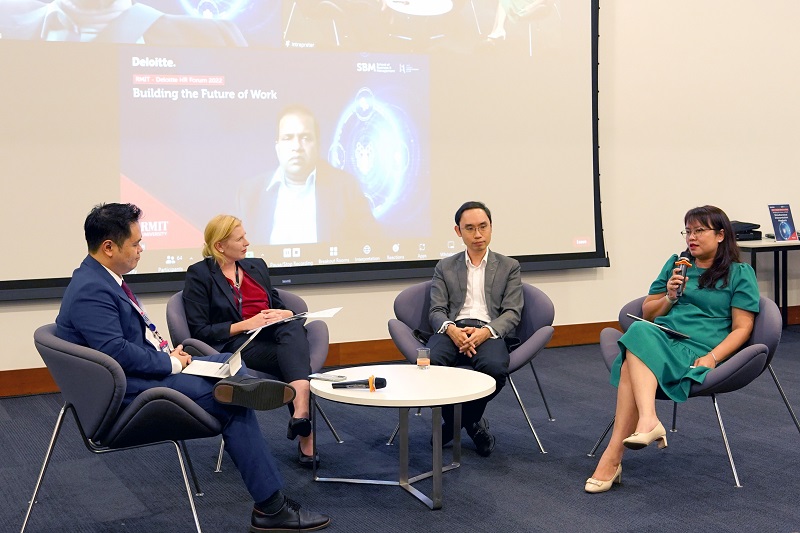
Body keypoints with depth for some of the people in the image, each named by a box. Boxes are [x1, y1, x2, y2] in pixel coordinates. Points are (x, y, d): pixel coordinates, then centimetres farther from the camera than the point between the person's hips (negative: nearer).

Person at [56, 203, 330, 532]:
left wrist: (167, 353, 5)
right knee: (234, 406, -15)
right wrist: (170, 363, -16)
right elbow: (117, 352, -28)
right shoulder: (91, 291, -20)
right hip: (129, 394, -11)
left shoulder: (103, 279, 12)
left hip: (145, 372, 11)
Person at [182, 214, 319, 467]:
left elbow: (280, 308, 25)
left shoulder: (257, 266, 22)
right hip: (234, 344, -5)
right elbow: (199, 331, -5)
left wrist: (284, 314, -1)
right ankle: (305, 433, -40)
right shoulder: (199, 275, 3)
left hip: (273, 335, 5)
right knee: (298, 360, -33)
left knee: (293, 327, -35)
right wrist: (246, 324, -14)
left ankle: (301, 415, -52)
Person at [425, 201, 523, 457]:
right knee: (428, 364, -34)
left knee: (495, 368, -38)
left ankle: (463, 418, -5)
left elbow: (512, 313, 6)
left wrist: (486, 331, -16)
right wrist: (451, 329, -15)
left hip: (488, 332, -1)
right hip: (452, 330, 1)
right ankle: (472, 423, -6)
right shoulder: (445, 267, 20)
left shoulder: (509, 267, 16)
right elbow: (436, 311, 10)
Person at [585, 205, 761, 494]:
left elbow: (742, 328, 3)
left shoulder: (740, 273, 11)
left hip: (696, 350, -4)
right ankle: (649, 421, -51)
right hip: (660, 338, 5)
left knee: (631, 366, -35)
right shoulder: (676, 264, 25)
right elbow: (647, 312, 27)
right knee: (639, 330, -36)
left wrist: (712, 357, -14)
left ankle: (613, 456, -40)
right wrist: (670, 297, 6)